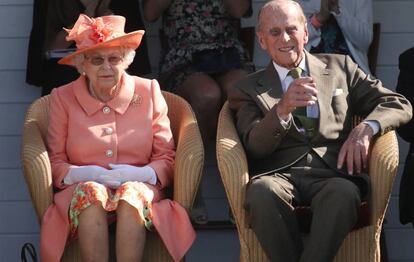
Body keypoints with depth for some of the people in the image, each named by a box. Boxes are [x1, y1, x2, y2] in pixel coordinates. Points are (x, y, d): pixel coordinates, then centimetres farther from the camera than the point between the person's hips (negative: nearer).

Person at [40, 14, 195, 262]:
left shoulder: (149, 92, 12)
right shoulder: (63, 98, 11)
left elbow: (168, 160, 8)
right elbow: (55, 163, 6)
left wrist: (139, 174, -13)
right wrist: (86, 174, -15)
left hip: (138, 188, 0)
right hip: (82, 195, 0)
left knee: (131, 192, -35)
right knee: (92, 191, -35)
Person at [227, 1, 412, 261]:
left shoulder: (340, 67, 20)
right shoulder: (249, 89, 16)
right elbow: (255, 146, 0)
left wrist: (365, 129, -7)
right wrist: (282, 109, -21)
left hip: (333, 172, 0)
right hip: (280, 174, 0)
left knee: (344, 194, -37)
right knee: (261, 192, -37)